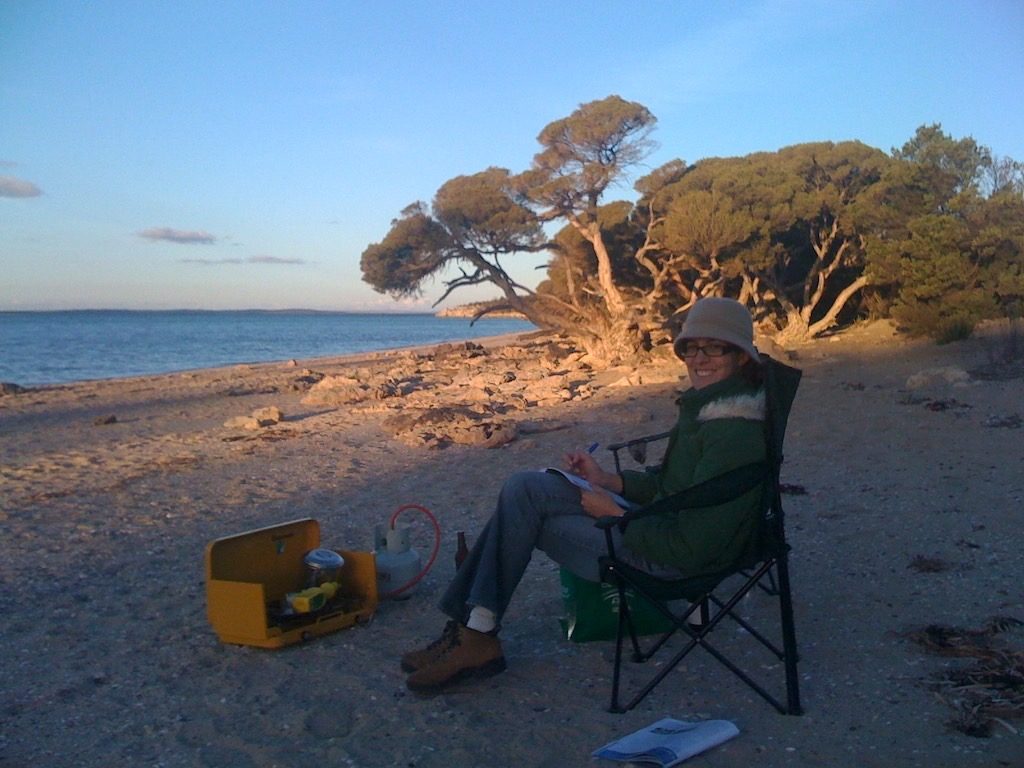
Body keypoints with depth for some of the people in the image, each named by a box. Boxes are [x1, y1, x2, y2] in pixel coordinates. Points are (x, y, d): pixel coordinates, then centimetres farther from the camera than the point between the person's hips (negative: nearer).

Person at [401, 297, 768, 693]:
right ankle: (474, 633, -2)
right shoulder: (706, 407, 5)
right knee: (523, 488, -3)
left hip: (674, 564, -9)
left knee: (522, 517, -8)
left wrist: (615, 516, -15)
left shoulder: (735, 435, -24)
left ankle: (475, 633, 8)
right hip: (659, 521, 9)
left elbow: (691, 548, -25)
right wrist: (606, 479, 3)